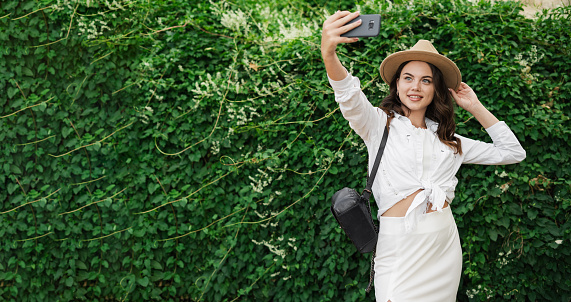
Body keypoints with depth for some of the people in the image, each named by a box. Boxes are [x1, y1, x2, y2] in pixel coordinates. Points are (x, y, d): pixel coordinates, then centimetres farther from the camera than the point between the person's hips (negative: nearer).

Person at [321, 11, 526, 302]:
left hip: (445, 242, 4)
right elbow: (350, 98, -18)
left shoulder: (447, 140, 16)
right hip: (399, 243, -4)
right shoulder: (381, 123, 4)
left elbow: (512, 153, 19)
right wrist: (329, 54, -39)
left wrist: (476, 108, 15)